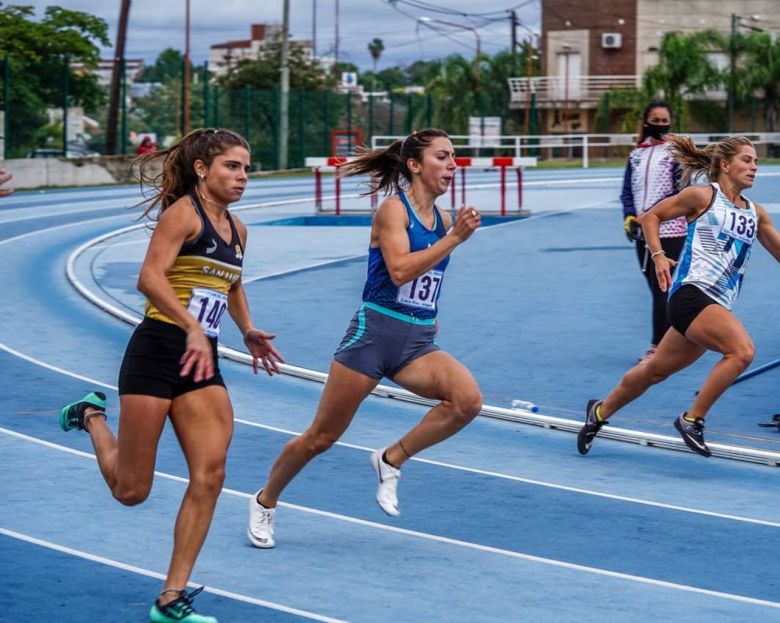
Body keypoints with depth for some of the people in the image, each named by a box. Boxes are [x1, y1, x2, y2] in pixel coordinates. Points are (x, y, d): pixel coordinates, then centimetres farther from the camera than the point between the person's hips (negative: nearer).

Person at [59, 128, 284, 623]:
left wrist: (248, 331, 18)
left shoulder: (237, 229, 15)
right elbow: (151, 278, -22)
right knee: (131, 491, 0)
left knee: (210, 475, -9)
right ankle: (93, 417, 32)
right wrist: (193, 328, -33)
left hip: (202, 361, 7)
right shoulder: (183, 212, -9)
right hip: (158, 353, -7)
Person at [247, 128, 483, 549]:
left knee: (468, 399, -23)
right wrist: (454, 239, -25)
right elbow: (399, 270, -24)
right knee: (322, 437, 3)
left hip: (418, 343, 6)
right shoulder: (394, 209, -9)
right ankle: (265, 501, 27)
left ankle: (391, 460, -4)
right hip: (374, 334, -6)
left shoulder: (443, 220, 10)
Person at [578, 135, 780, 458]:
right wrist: (658, 255, -9)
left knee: (656, 370, 16)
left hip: (716, 306, 7)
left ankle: (600, 412, 35)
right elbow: (650, 217, 5)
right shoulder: (703, 196, -2)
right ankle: (692, 419, -16)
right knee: (741, 350, -26)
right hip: (690, 293, -7)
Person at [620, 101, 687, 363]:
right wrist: (630, 217, -5)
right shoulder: (636, 155, 12)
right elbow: (627, 191, 13)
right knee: (656, 289, 8)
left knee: (662, 289, -8)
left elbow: (681, 194, -10)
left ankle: (658, 346, -5)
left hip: (669, 231, -5)